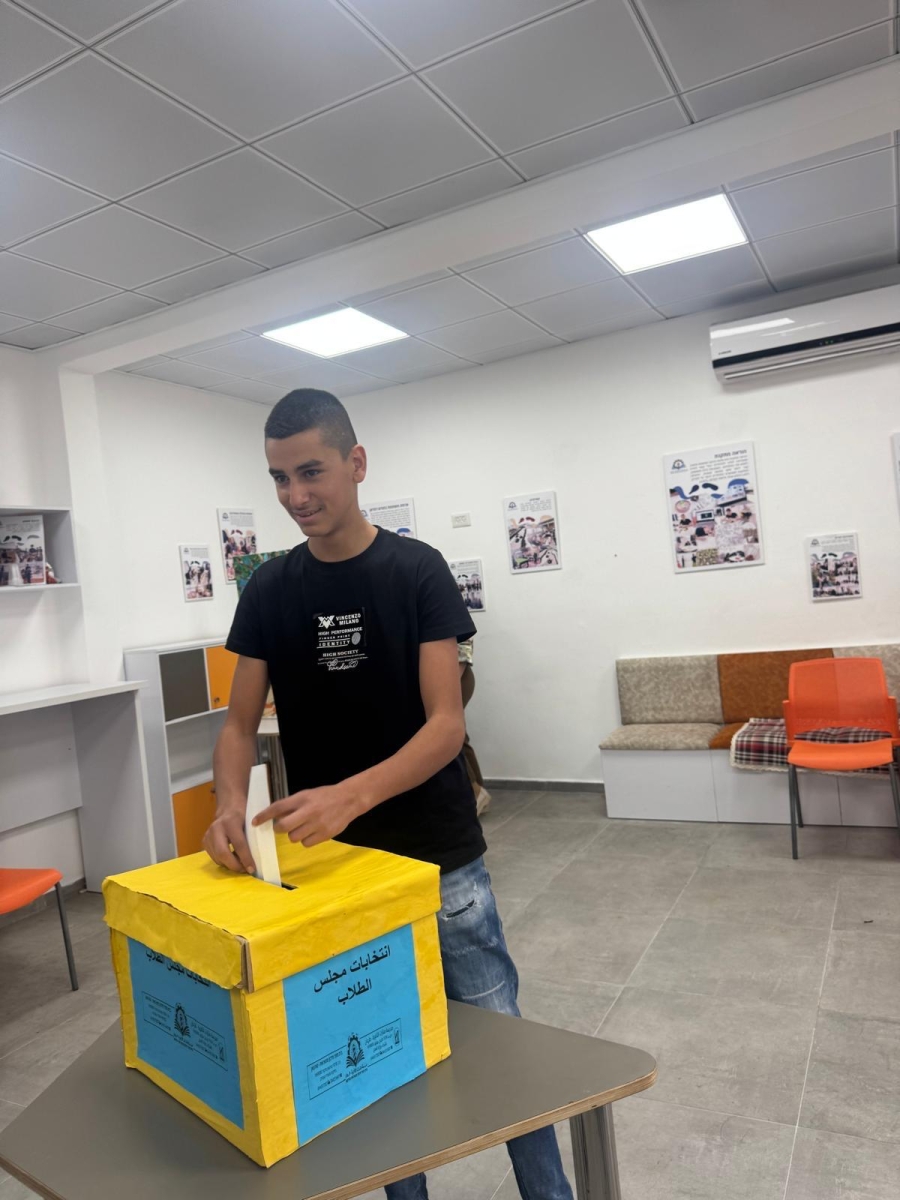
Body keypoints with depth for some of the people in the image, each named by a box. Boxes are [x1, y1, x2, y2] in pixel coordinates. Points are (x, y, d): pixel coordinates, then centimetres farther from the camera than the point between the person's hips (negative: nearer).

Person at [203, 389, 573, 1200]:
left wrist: (352, 794, -33)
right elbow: (242, 723, 0)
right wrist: (230, 801, -21)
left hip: (441, 863, -2)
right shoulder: (269, 591, 1)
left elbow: (447, 723, -16)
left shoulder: (418, 570, -10)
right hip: (329, 869, 3)